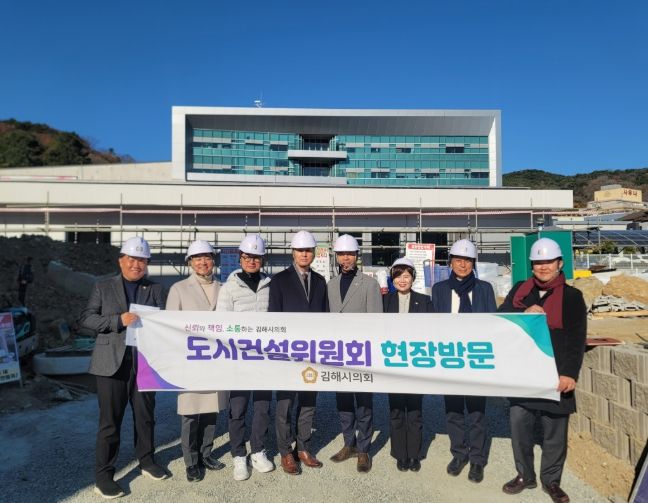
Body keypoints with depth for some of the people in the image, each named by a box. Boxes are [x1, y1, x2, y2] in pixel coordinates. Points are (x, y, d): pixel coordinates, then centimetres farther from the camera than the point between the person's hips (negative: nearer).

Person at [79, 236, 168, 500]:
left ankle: (147, 461, 33)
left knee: (145, 416, 14)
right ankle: (103, 474, 19)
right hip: (112, 362, -2)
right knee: (110, 420, 5)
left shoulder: (157, 290, 8)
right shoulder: (103, 287, 6)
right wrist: (118, 320, -15)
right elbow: (86, 318, -2)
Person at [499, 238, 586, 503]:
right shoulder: (520, 290, 7)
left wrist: (569, 373, -16)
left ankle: (551, 480, 30)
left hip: (554, 376, -2)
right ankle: (525, 475, 29)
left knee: (555, 432, 10)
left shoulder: (572, 296, -1)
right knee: (519, 426, 9)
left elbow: (576, 340, -7)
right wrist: (524, 313, -16)